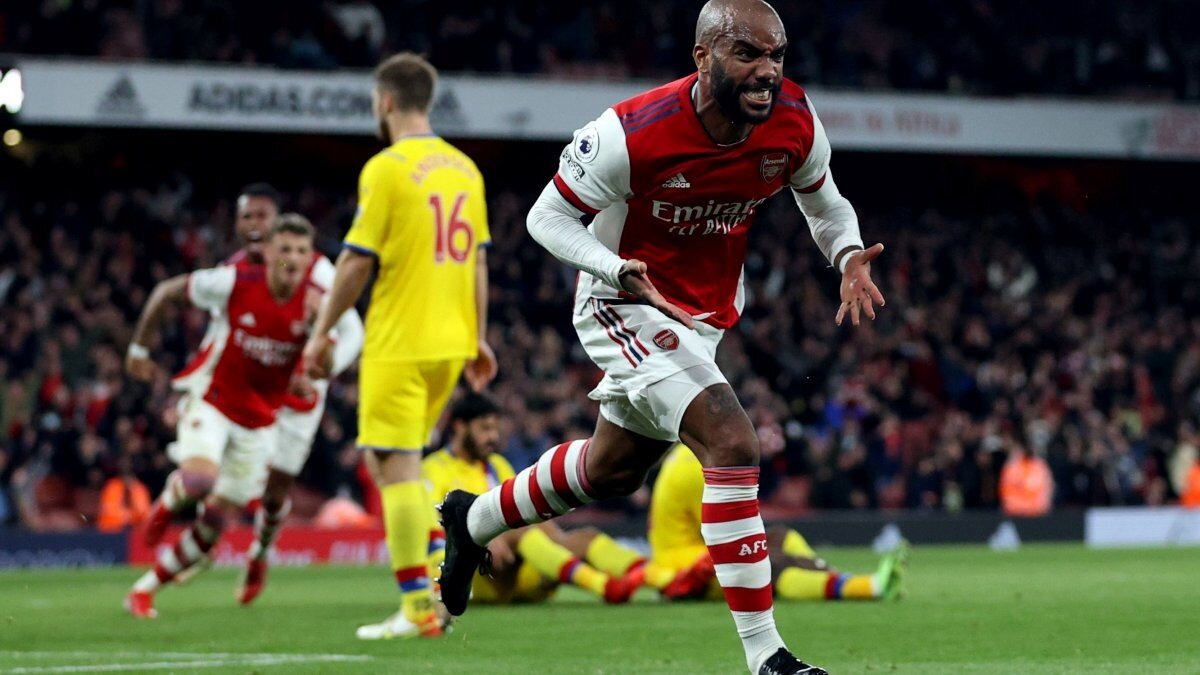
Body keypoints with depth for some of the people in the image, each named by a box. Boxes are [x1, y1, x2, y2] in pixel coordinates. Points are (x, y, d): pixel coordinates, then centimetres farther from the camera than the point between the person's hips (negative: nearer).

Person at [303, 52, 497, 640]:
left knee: (396, 467, -3)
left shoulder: (387, 169, -10)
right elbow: (477, 261, 14)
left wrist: (321, 333, -3)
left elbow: (357, 262, -11)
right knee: (398, 462, 20)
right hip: (451, 343, 7)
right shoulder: (464, 168, 10)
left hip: (399, 345, -7)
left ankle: (418, 609, -5)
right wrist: (478, 339, 19)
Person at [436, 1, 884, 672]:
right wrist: (624, 272, -34)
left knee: (612, 468, 24)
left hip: (705, 315, 7)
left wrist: (849, 257, -16)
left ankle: (475, 520, 51)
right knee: (733, 443, -24)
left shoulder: (796, 123, -14)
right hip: (626, 308, -7)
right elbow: (548, 216, -17)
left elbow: (825, 203, 6)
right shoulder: (633, 134, -29)